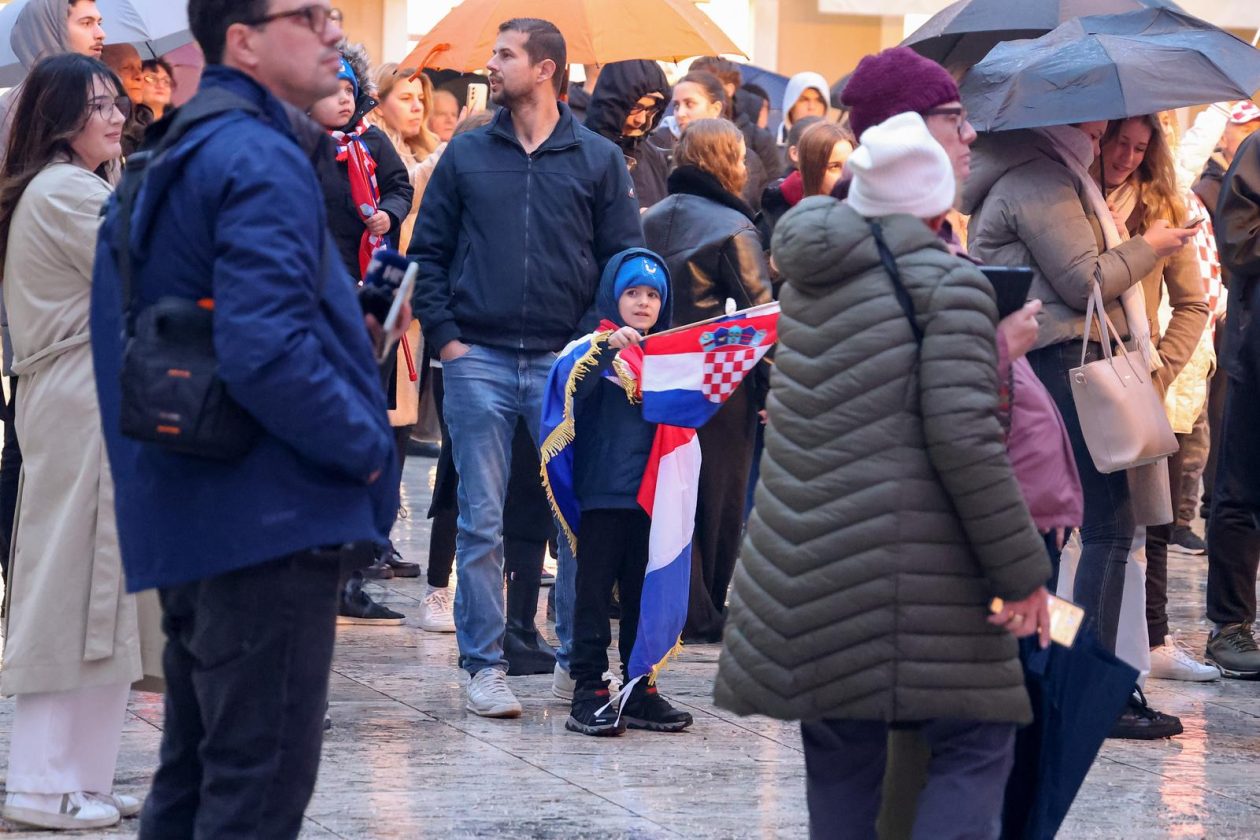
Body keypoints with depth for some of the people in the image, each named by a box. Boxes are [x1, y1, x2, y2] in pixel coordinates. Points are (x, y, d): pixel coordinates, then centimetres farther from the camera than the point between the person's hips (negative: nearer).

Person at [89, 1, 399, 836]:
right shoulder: (262, 162, -15)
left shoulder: (176, 161, 17)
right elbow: (268, 350, -26)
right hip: (272, 516, -10)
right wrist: (365, 445, -13)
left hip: (193, 516, 10)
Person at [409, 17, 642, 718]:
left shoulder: (599, 160, 5)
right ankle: (485, 665, 7)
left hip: (566, 363, -1)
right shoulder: (467, 155, 8)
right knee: (482, 521, 1)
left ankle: (578, 659, 13)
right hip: (478, 361, 1)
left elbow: (626, 260, 6)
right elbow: (429, 251, 10)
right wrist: (445, 337, -1)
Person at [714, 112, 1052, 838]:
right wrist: (1021, 571, -10)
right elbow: (963, 434, -14)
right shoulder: (949, 284, -5)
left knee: (840, 758, 13)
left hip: (799, 556, 7)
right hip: (909, 566, -7)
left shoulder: (808, 279, 16)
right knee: (976, 744, 1)